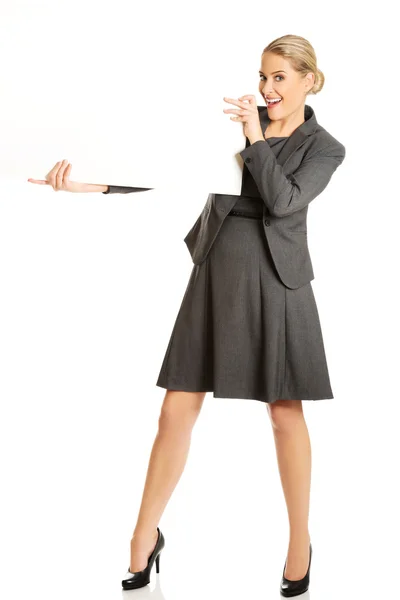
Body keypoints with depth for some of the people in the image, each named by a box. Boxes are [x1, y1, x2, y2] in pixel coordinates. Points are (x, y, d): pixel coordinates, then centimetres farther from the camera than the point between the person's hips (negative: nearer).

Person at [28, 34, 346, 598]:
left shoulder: (325, 148, 4)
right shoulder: (235, 120, 9)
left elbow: (283, 201, -13)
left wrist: (256, 140, -11)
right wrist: (90, 184, -7)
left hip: (275, 283, -2)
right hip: (215, 276, 2)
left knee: (285, 415, 4)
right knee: (178, 410, 1)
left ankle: (300, 541, 23)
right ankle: (144, 541, 16)